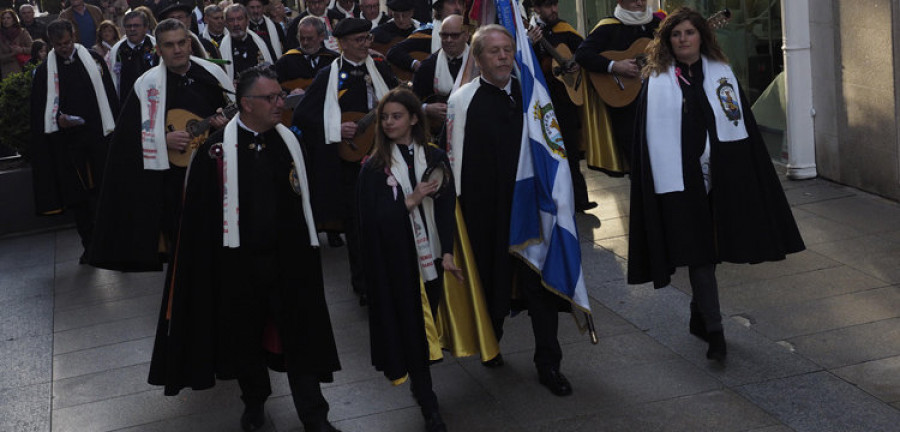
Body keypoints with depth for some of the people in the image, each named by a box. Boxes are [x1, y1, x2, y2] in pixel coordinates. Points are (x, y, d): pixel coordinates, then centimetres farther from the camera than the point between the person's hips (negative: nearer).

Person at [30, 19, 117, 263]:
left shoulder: (93, 60, 5)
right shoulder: (44, 71, 4)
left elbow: (109, 94, 4)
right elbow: (39, 109, 5)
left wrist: (114, 129, -3)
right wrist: (57, 118, -15)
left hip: (98, 135, 0)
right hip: (67, 140, 0)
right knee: (77, 196, 4)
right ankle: (89, 245, 13)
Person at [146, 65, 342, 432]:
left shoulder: (290, 142, -1)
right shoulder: (216, 150, -11)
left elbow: (306, 200, 3)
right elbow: (199, 213, -9)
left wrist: (307, 247, 2)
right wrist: (209, 263, -9)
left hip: (288, 258, 2)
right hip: (239, 261, -1)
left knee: (300, 334, 6)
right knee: (246, 336, 16)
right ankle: (254, 402, 39)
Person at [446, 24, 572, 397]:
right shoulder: (462, 101, -4)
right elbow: (456, 159, -2)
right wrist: (460, 207, -3)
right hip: (485, 209, -2)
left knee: (540, 283, 2)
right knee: (490, 280, 13)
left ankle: (548, 365, 12)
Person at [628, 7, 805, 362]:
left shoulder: (721, 73, 7)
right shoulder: (658, 82, -1)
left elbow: (743, 125, 7)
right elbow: (653, 138, -5)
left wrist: (748, 178, 3)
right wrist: (666, 183, -11)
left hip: (722, 176, 3)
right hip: (682, 181, -3)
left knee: (709, 251, 11)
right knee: (699, 253, -3)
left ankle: (699, 316, 31)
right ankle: (714, 330, 3)